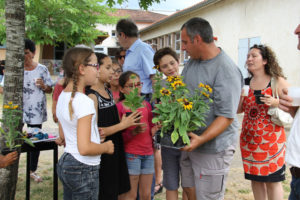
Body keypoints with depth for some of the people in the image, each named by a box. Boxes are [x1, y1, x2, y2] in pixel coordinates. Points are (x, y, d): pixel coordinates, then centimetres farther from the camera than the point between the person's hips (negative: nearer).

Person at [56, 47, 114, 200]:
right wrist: (106, 147, -11)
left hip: (65, 162, 9)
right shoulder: (84, 101, -23)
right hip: (84, 169, -9)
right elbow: (85, 148, -26)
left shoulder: (62, 97, 5)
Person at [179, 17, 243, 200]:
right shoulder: (192, 62, 7)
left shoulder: (227, 70, -20)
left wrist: (202, 139, -33)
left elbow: (226, 116, -22)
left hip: (213, 147, -8)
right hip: (190, 143, 8)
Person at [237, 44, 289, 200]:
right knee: (255, 178, 11)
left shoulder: (277, 81, -2)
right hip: (249, 138, 4)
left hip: (271, 138, -4)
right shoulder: (245, 83, 8)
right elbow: (238, 109, 11)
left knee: (272, 179, 1)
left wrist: (275, 102, -18)